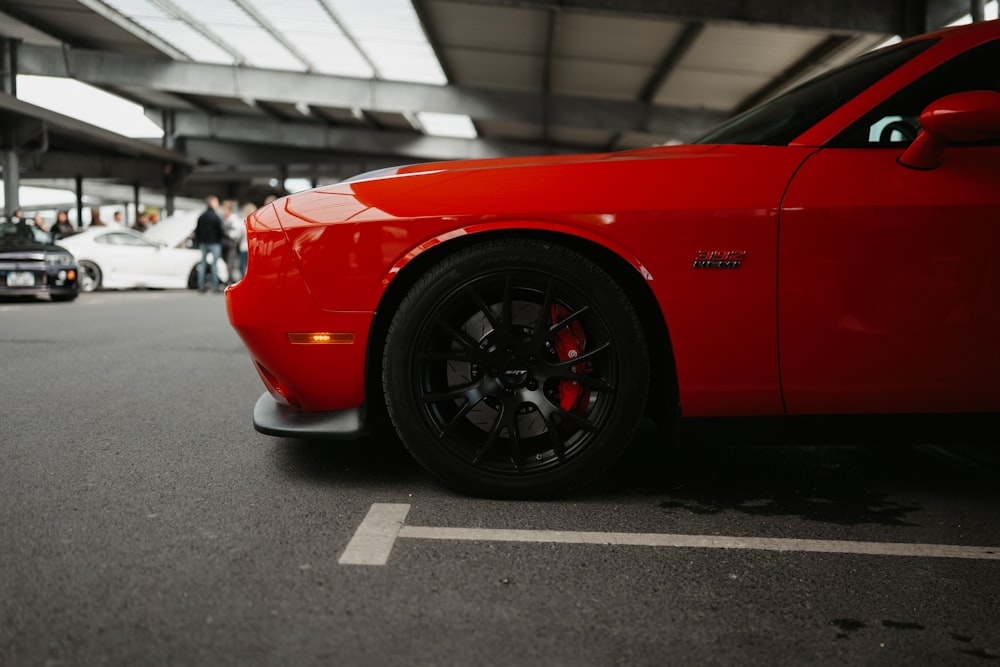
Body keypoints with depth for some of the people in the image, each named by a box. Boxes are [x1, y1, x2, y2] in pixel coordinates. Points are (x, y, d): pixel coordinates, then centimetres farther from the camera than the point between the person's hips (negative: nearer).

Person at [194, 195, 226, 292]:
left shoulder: (201, 216, 6)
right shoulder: (215, 217, -12)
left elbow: (197, 230, 10)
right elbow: (221, 230, -13)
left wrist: (197, 242, 17)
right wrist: (224, 231, 9)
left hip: (203, 243, 5)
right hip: (214, 243, -5)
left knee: (202, 263, 8)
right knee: (215, 264, -2)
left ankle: (201, 286, 7)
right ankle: (215, 286, -5)